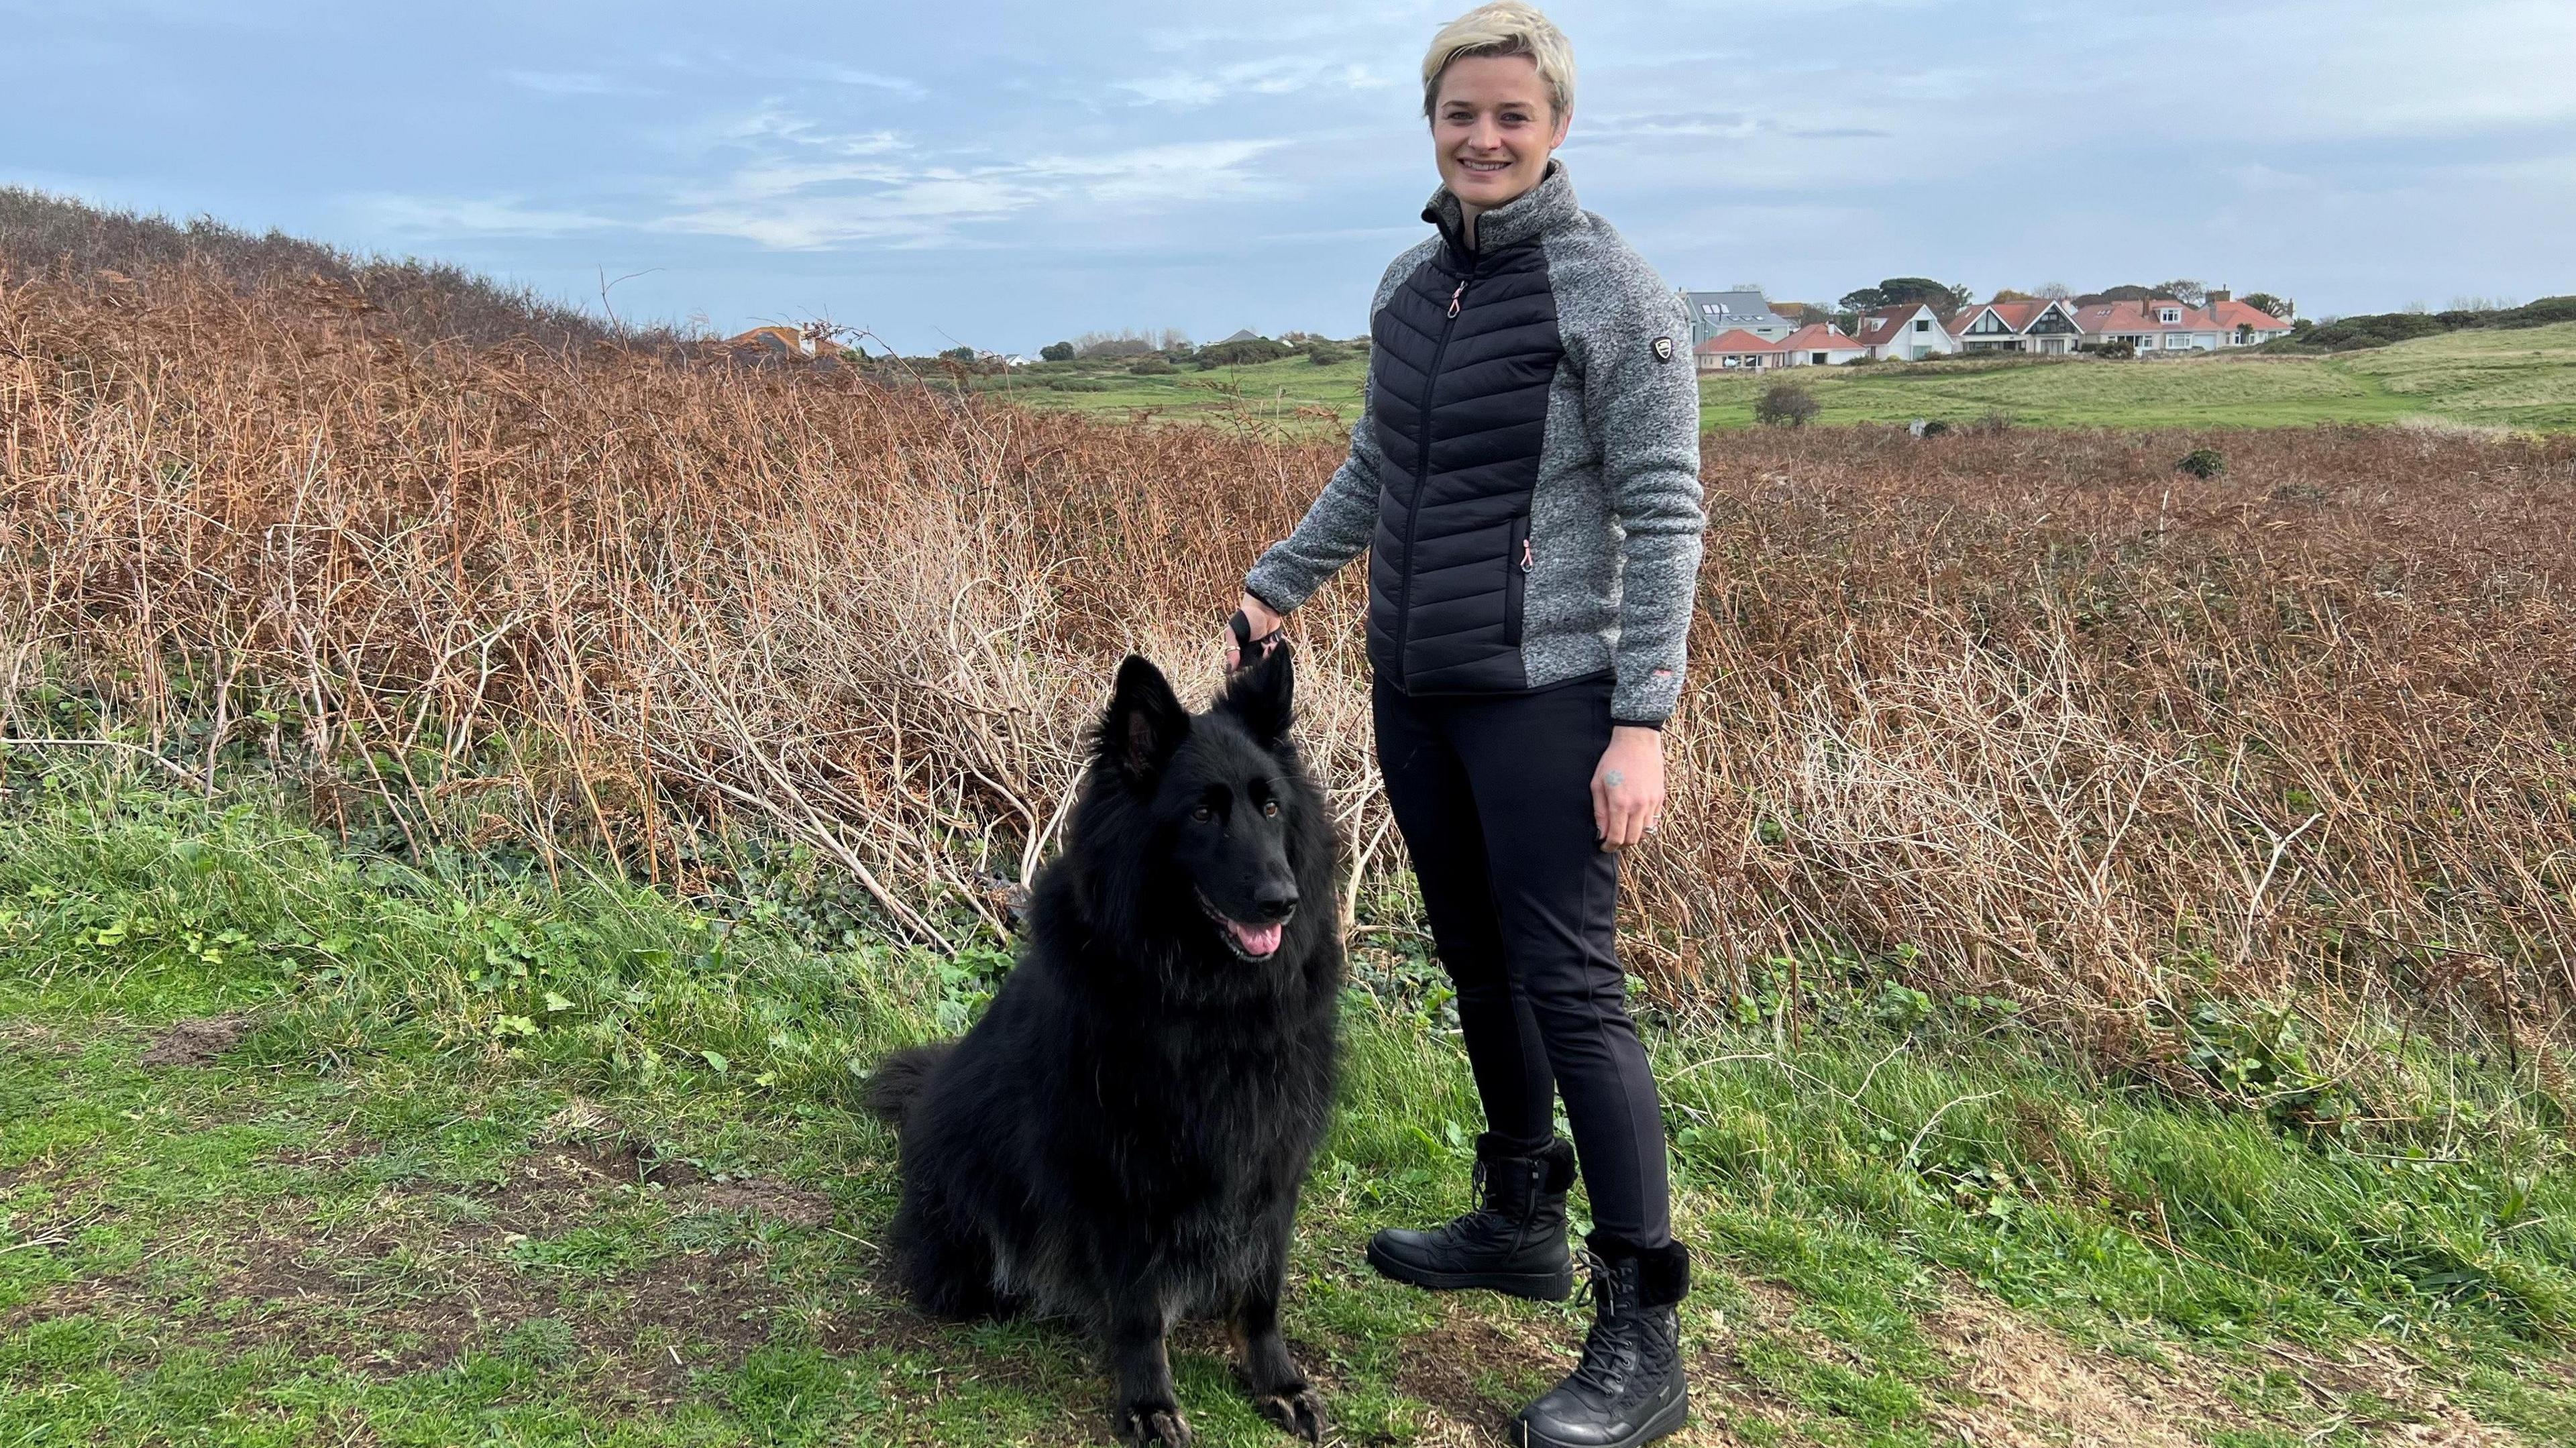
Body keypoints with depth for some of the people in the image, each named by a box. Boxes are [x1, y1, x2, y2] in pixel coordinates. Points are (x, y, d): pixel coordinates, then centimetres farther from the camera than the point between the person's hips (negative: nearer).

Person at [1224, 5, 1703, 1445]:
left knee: (1572, 988, -7)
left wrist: (1643, 725, -18)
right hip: (1414, 685, 7)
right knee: (1480, 967, 17)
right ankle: (1522, 1222, 35)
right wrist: (1279, 587, 15)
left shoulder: (1615, 292, -10)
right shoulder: (1412, 283, 10)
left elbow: (1663, 516, -13)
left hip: (1541, 693, -7)